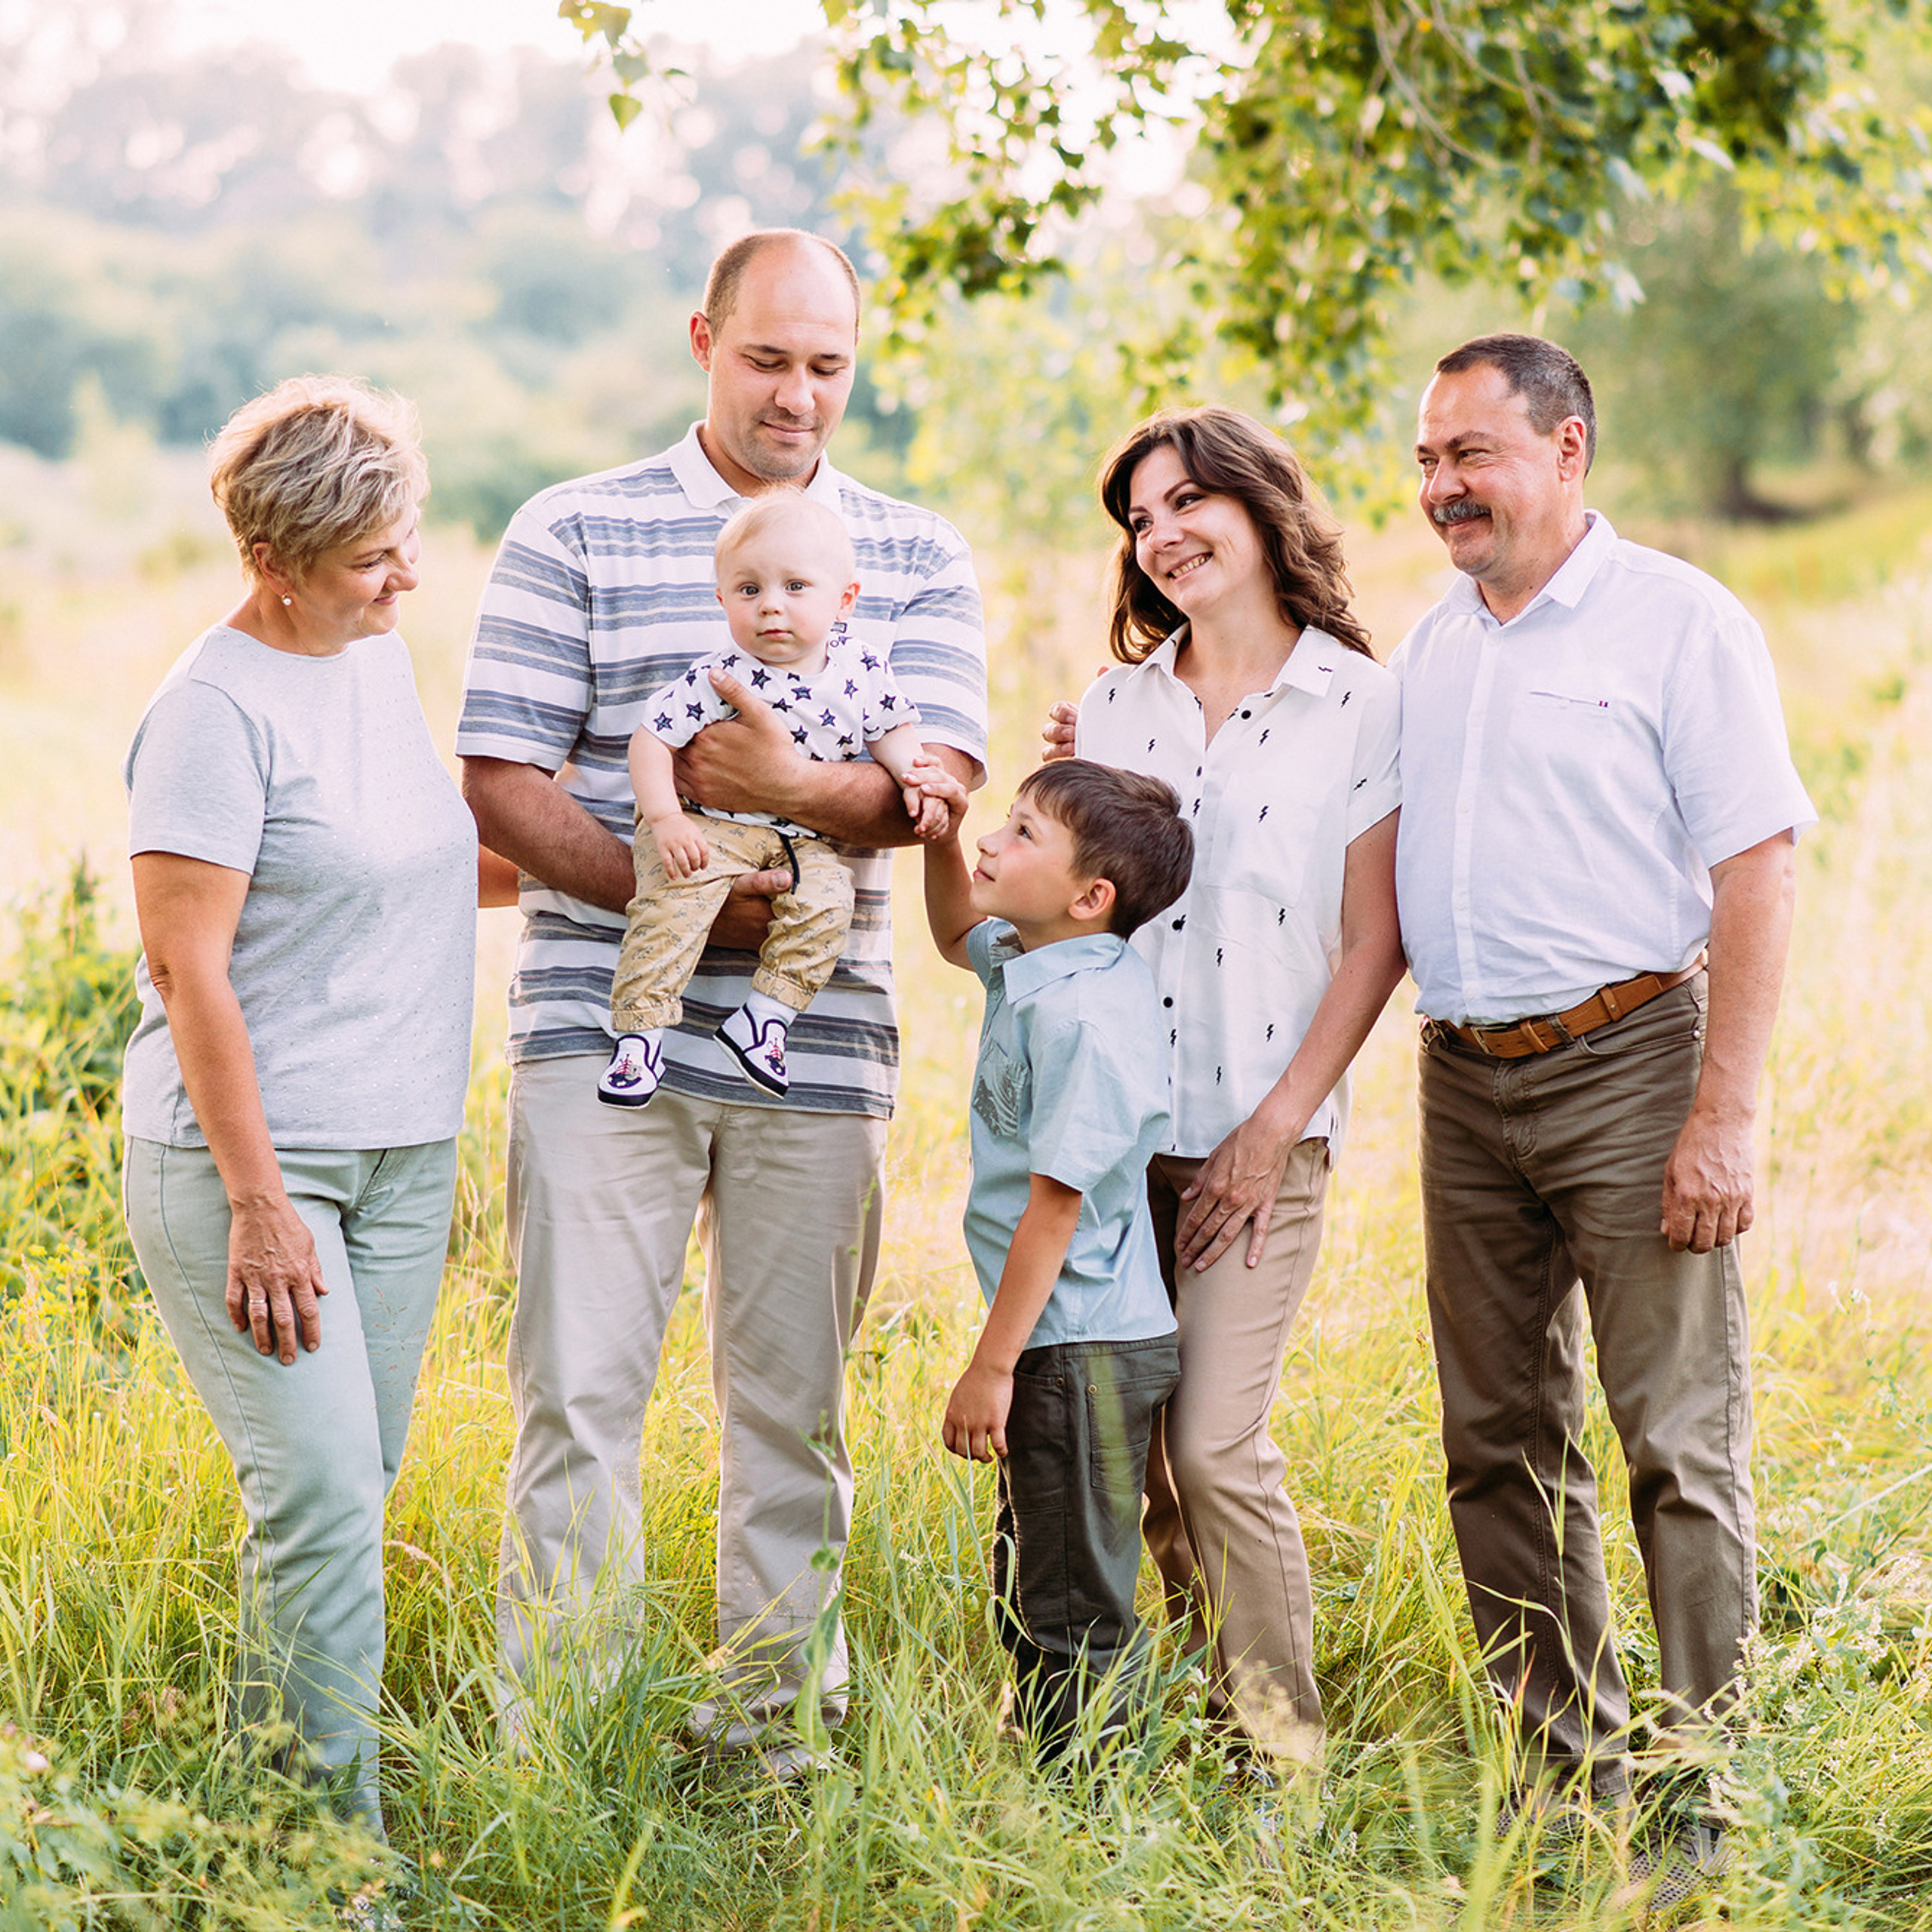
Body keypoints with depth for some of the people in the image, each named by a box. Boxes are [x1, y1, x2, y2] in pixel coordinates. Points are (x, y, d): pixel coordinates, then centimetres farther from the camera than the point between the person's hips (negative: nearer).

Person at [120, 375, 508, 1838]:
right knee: (323, 1490, -11)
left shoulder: (383, 660, 10)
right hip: (246, 1155, -8)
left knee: (349, 1485, 9)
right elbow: (188, 969, -16)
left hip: (401, 1156, 8)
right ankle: (340, 1827, -4)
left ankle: (270, 1765, 21)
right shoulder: (217, 710, -14)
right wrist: (258, 1207, -19)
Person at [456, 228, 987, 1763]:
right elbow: (501, 775, -3)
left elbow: (940, 782, -3)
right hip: (604, 1028, -2)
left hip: (818, 1043, 2)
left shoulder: (917, 557, 10)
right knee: (581, 1392, -4)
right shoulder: (574, 535, 4)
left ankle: (775, 1731, 20)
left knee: (795, 1406, 9)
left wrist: (798, 789, -22)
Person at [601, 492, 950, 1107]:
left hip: (804, 839, 4)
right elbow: (652, 736, -13)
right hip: (707, 826, -4)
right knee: (674, 901, -27)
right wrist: (664, 816, -23)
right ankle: (639, 1031, -19)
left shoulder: (863, 673, -3)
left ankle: (765, 1012, -11)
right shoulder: (718, 679, -15)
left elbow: (891, 727, 16)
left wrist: (912, 773, -3)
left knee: (827, 899, -23)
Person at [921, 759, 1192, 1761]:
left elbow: (1056, 1200, -23)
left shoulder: (1081, 1018, -23)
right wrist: (939, 839, 10)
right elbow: (958, 933, 30)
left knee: (1073, 1613, -2)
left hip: (1084, 1351, -10)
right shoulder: (1033, 963, 6)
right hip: (1062, 1346, 10)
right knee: (1027, 1594, 20)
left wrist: (992, 1366, -20)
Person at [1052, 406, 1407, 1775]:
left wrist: (1278, 1125, -8)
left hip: (1260, 1134, -5)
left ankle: (1283, 1742, 3)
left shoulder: (1361, 705, -1)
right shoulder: (1117, 706, 13)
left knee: (1215, 1446, -12)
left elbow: (1373, 943, -4)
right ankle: (1206, 1699, 17)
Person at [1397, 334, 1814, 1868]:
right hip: (1466, 1079, 7)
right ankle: (1568, 1768, 19)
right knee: (1502, 1440, 9)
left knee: (1679, 1441, -5)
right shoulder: (1434, 641, 14)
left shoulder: (1680, 621, -6)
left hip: (1630, 1059, -6)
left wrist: (1724, 1115, -17)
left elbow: (1756, 871, -11)